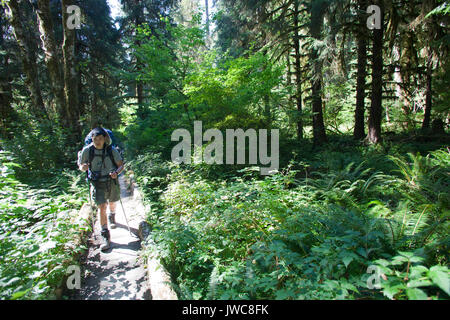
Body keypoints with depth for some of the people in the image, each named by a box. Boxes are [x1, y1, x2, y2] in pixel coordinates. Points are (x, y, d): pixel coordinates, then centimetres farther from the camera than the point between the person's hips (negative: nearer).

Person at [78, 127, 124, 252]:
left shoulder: (112, 150, -10)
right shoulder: (87, 150, -9)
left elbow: (121, 165, -2)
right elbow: (81, 166, 4)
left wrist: (116, 172, -23)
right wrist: (83, 167, -20)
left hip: (112, 181, 1)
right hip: (98, 183, -1)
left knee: (112, 203, 20)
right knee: (101, 207, -11)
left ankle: (112, 217, 55)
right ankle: (105, 236, -2)